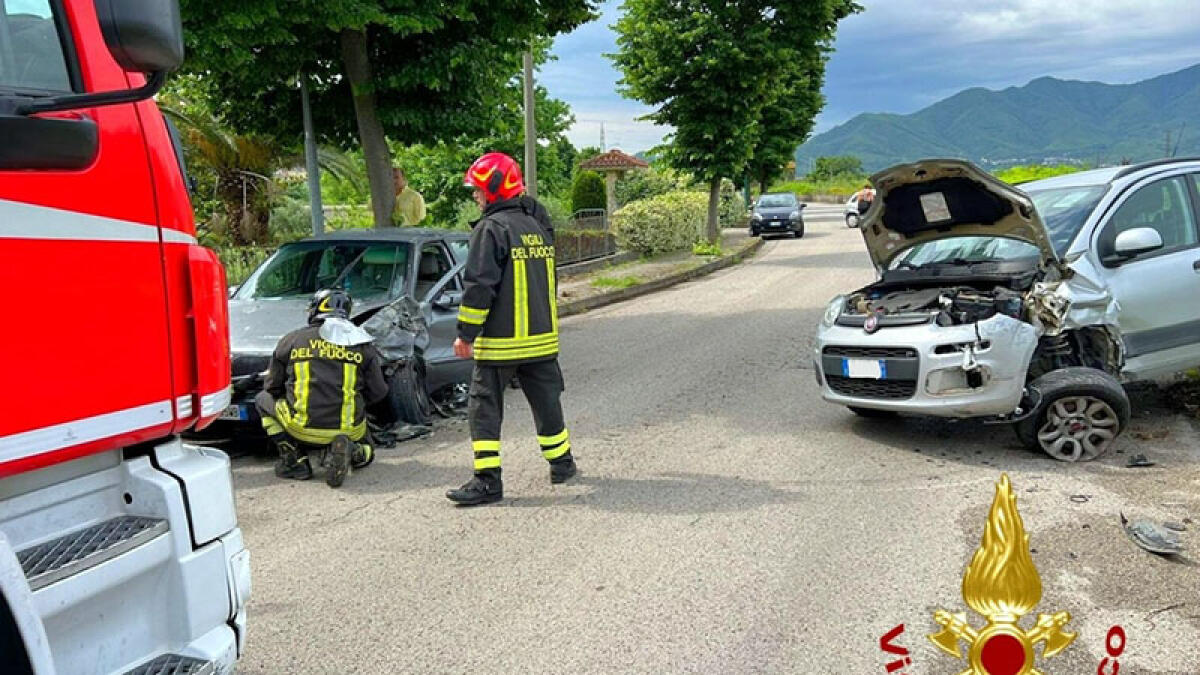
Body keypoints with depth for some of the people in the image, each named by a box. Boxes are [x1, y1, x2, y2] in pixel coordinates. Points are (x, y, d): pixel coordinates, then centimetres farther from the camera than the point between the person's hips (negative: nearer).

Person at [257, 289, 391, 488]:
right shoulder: (362, 345, 4)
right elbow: (378, 393, 6)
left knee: (263, 399, 26)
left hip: (302, 429, -1)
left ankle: (294, 460, 9)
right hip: (350, 430, 1)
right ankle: (350, 452, -5)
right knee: (365, 451, 34)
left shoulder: (291, 340, 2)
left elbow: (273, 388, 11)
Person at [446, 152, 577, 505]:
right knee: (546, 401, 19)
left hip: (500, 342, -7)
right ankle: (562, 463, 29)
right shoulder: (539, 226, 12)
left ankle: (487, 480, -3)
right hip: (542, 337, 7)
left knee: (485, 408, 0)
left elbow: (479, 286, -17)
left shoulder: (491, 229, -13)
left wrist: (466, 333, -11)